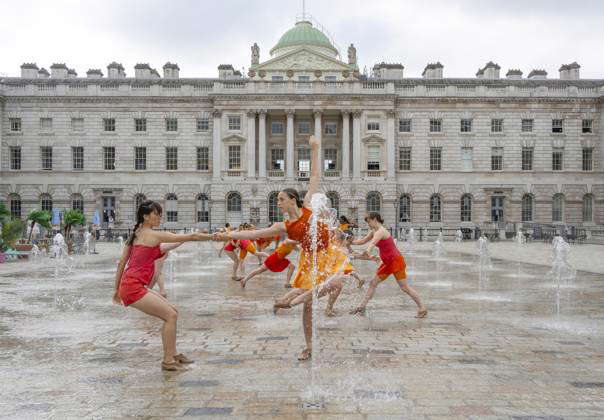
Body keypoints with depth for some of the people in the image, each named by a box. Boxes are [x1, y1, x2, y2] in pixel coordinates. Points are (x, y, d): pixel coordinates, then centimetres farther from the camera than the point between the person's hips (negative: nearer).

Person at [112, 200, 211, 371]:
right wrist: (215, 237, -4)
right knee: (171, 315, -8)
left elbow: (121, 264, 17)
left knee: (172, 312, 12)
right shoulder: (153, 235, -10)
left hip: (128, 285, 9)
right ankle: (168, 361, -2)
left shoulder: (135, 235, 16)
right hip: (134, 287, -9)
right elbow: (191, 237, -10)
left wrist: (117, 290, 22)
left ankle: (173, 354, 19)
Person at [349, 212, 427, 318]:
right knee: (373, 283, 8)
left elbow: (373, 242, -43)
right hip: (388, 263, 9)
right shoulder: (373, 231, 8)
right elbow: (362, 241, 20)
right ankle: (362, 307, 13)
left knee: (404, 287, -5)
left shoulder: (380, 231, -21)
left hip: (396, 261, -9)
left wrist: (368, 250, -62)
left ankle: (422, 308, 5)